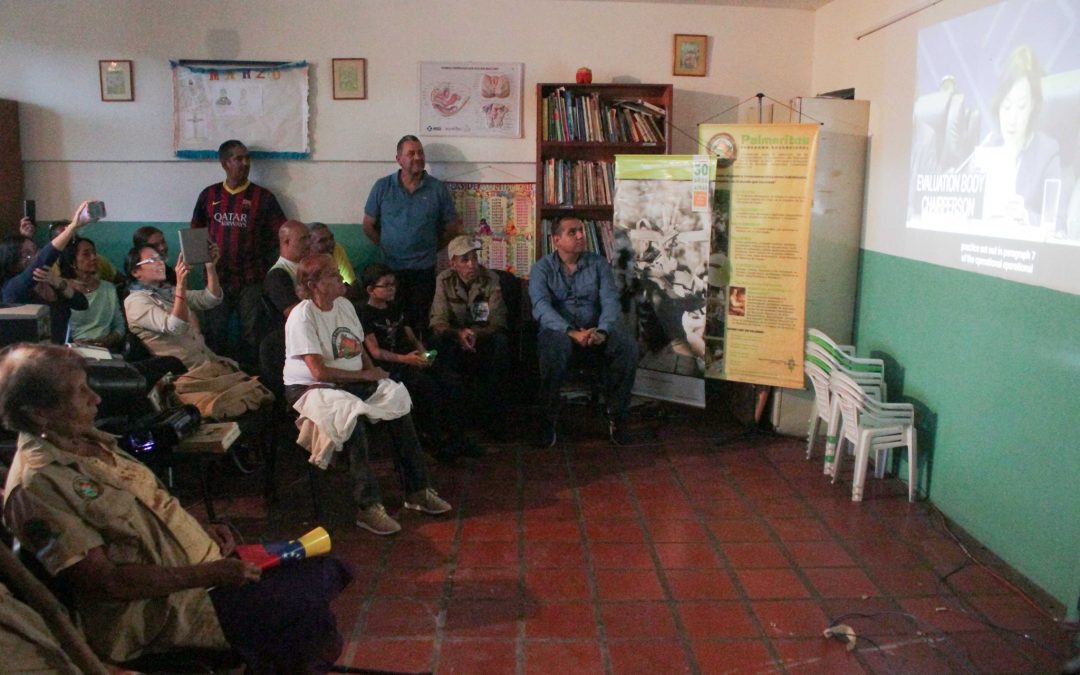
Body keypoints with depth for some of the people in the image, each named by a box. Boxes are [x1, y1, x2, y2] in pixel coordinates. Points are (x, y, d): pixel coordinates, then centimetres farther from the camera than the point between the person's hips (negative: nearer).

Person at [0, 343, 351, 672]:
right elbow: (102, 581, -23)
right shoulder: (35, 486, -19)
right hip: (159, 611, -9)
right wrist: (206, 575, -23)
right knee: (305, 606, -18)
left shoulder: (87, 439, 8)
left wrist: (200, 530, 3)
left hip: (204, 563, 9)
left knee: (324, 569, 3)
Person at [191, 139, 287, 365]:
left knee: (251, 335, 3)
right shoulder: (209, 195, 7)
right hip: (217, 277, 2)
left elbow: (280, 233, 2)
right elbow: (195, 232, 17)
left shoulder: (263, 197, 1)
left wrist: (260, 255, -1)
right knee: (214, 334, 5)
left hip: (251, 279, -2)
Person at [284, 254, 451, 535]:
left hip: (351, 383, 8)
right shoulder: (302, 316, -16)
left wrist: (372, 371, -4)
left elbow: (359, 349, 16)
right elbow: (319, 371, -22)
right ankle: (368, 507, -25)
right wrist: (364, 375, -15)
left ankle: (417, 491, -2)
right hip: (310, 388, -7)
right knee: (352, 418, -34)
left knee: (399, 402, -10)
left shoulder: (344, 305, 7)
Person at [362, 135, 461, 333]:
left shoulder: (437, 188, 1)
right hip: (390, 268, 0)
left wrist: (431, 248, 7)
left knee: (420, 323, 3)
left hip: (424, 270, 0)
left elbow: (452, 228, 8)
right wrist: (386, 247, 6)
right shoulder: (382, 187, 2)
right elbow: (369, 225, 9)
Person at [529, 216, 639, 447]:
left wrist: (602, 331, -25)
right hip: (559, 330, -2)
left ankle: (616, 414, -9)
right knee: (555, 347, -38)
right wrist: (572, 332, -31)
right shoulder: (542, 268, 2)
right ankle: (549, 418, -21)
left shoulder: (598, 264, 9)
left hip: (596, 330, 3)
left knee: (628, 347, -26)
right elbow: (541, 306, -15)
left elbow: (610, 300, -3)